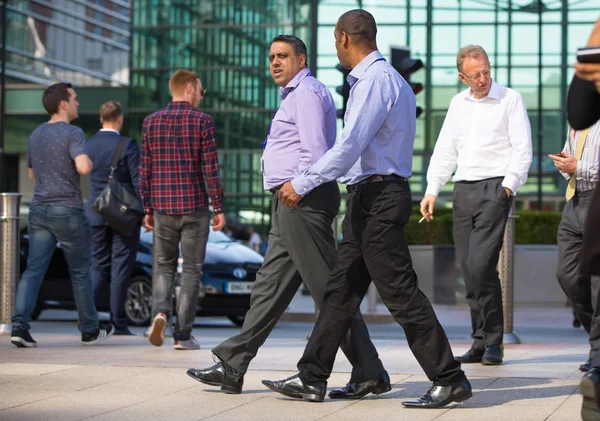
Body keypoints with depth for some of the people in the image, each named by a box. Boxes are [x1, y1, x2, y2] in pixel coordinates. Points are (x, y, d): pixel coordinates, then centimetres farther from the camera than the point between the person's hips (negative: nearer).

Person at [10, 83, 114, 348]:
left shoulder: (35, 135, 13)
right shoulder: (72, 133, -11)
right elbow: (83, 167, -26)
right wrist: (90, 162, -5)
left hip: (39, 210, 6)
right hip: (68, 209, -6)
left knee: (34, 270, 0)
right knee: (80, 272, 6)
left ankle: (19, 325, -15)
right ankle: (90, 330, 17)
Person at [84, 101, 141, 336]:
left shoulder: (88, 146, 3)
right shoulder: (127, 145, -12)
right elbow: (138, 181, -14)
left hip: (96, 213, 4)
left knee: (99, 266, 12)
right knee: (120, 268, 2)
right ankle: (119, 323, 4)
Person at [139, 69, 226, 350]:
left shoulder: (151, 122, 6)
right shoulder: (201, 121, -5)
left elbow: (144, 169, 6)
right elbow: (211, 168, -9)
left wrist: (148, 208, 13)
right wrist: (219, 208, -3)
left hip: (163, 208, 3)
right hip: (194, 206, -3)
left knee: (163, 266, 15)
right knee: (191, 269, 5)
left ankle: (160, 311, -11)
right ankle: (183, 335, 5)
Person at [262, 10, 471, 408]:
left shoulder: (376, 80, -14)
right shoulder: (384, 78, 18)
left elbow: (350, 146, -20)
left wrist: (302, 184, -15)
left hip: (379, 198, -10)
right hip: (369, 196, 10)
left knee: (401, 293, -8)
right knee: (341, 289, 10)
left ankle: (450, 380, -4)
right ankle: (312, 378, 15)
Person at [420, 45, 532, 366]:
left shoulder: (510, 100, 1)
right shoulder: (458, 104, 17)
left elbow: (522, 149, -2)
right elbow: (445, 150, 19)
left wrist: (509, 185, -14)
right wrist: (432, 190, 10)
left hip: (494, 187, -5)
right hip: (463, 190, 6)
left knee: (480, 265, -16)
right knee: (468, 270, 3)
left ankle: (493, 342, -6)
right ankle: (480, 343, 10)